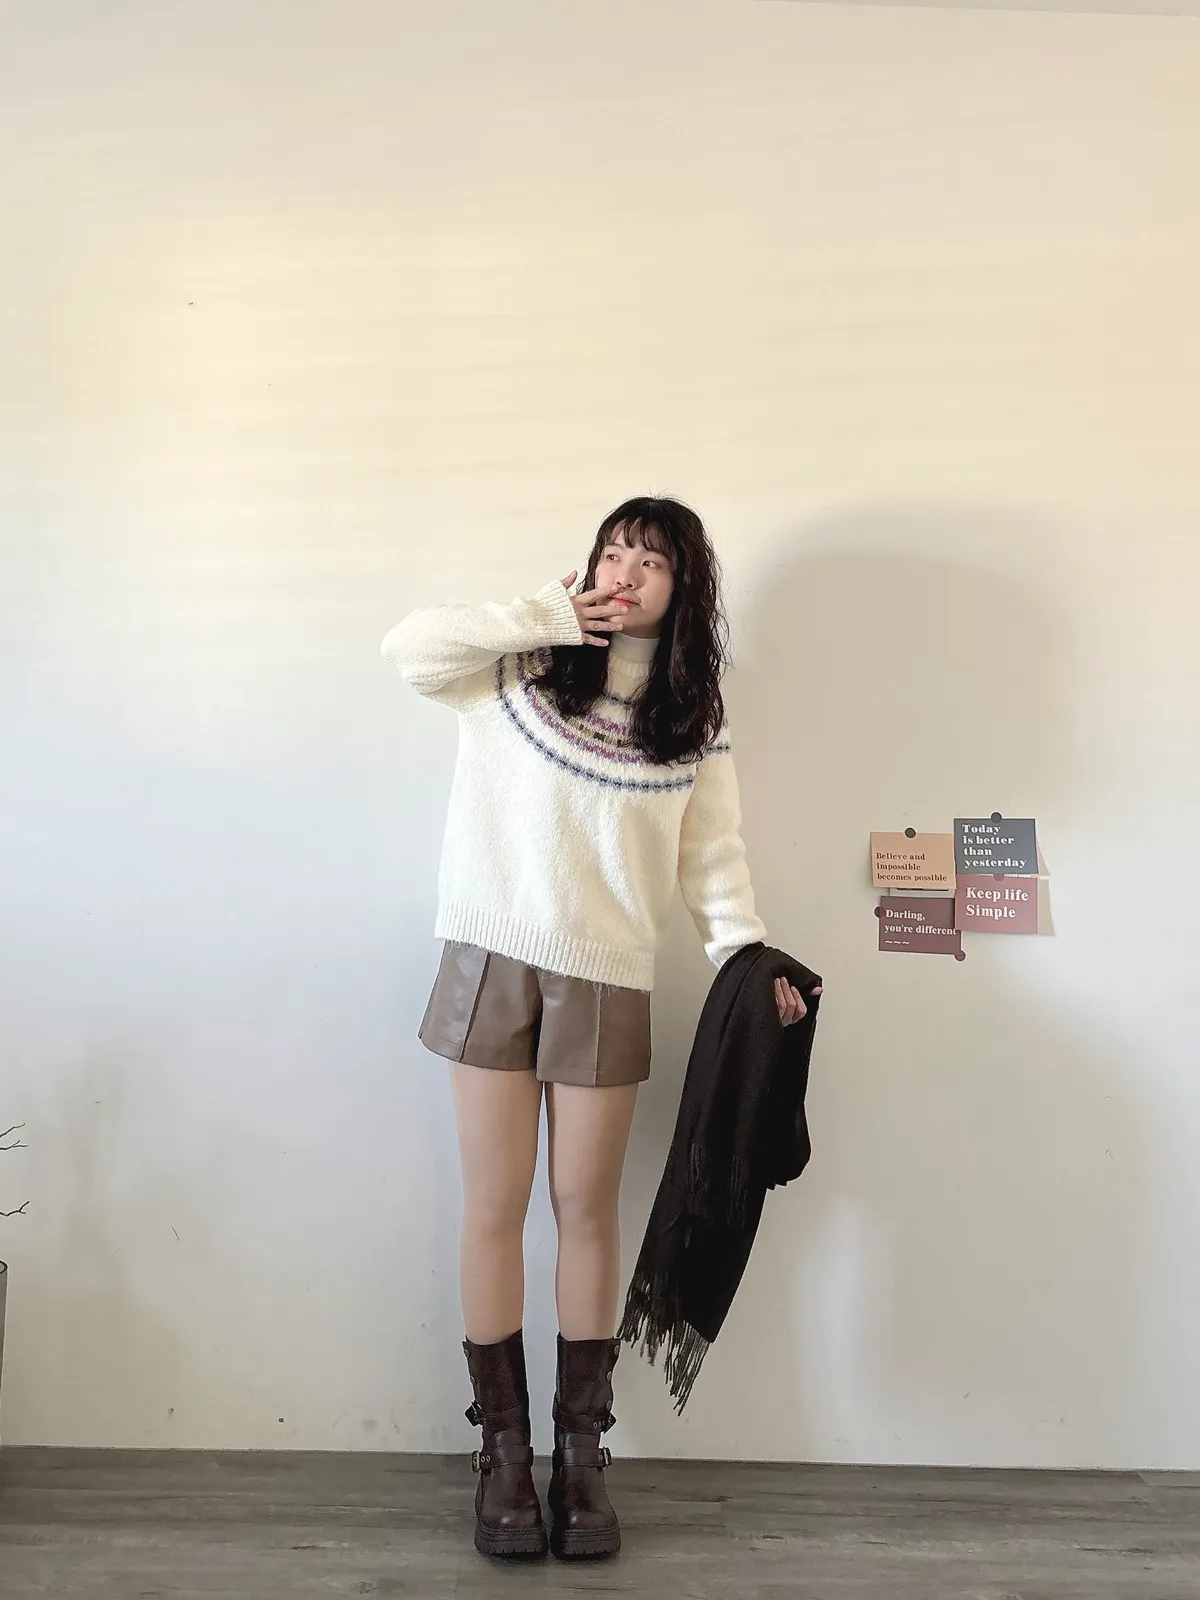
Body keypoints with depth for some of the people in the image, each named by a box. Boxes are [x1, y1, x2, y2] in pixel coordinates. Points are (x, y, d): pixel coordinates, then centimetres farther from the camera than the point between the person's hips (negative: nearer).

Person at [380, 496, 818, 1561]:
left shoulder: (695, 723, 6)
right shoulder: (521, 669, 3)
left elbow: (714, 858, 3)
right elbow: (410, 647, -9)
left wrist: (750, 961, -11)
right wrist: (546, 617, -9)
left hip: (608, 982, 1)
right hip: (494, 962, 0)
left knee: (587, 1211, 9)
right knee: (496, 1208, 5)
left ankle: (582, 1453, 23)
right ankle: (504, 1450, 20)